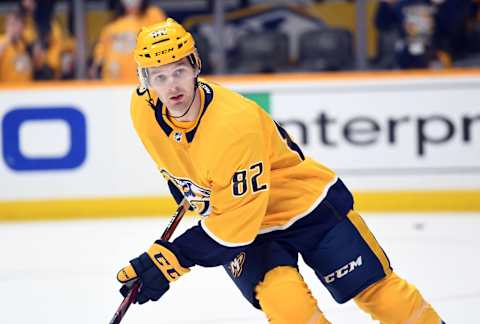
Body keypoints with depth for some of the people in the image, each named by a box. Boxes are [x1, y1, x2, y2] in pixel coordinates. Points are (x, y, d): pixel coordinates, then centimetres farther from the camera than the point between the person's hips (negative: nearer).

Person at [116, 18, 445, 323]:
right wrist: (180, 183, 23)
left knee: (376, 290, -1)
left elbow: (232, 223, -32)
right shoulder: (143, 109, -16)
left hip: (304, 201, -4)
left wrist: (170, 259, -33)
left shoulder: (236, 123, -35)